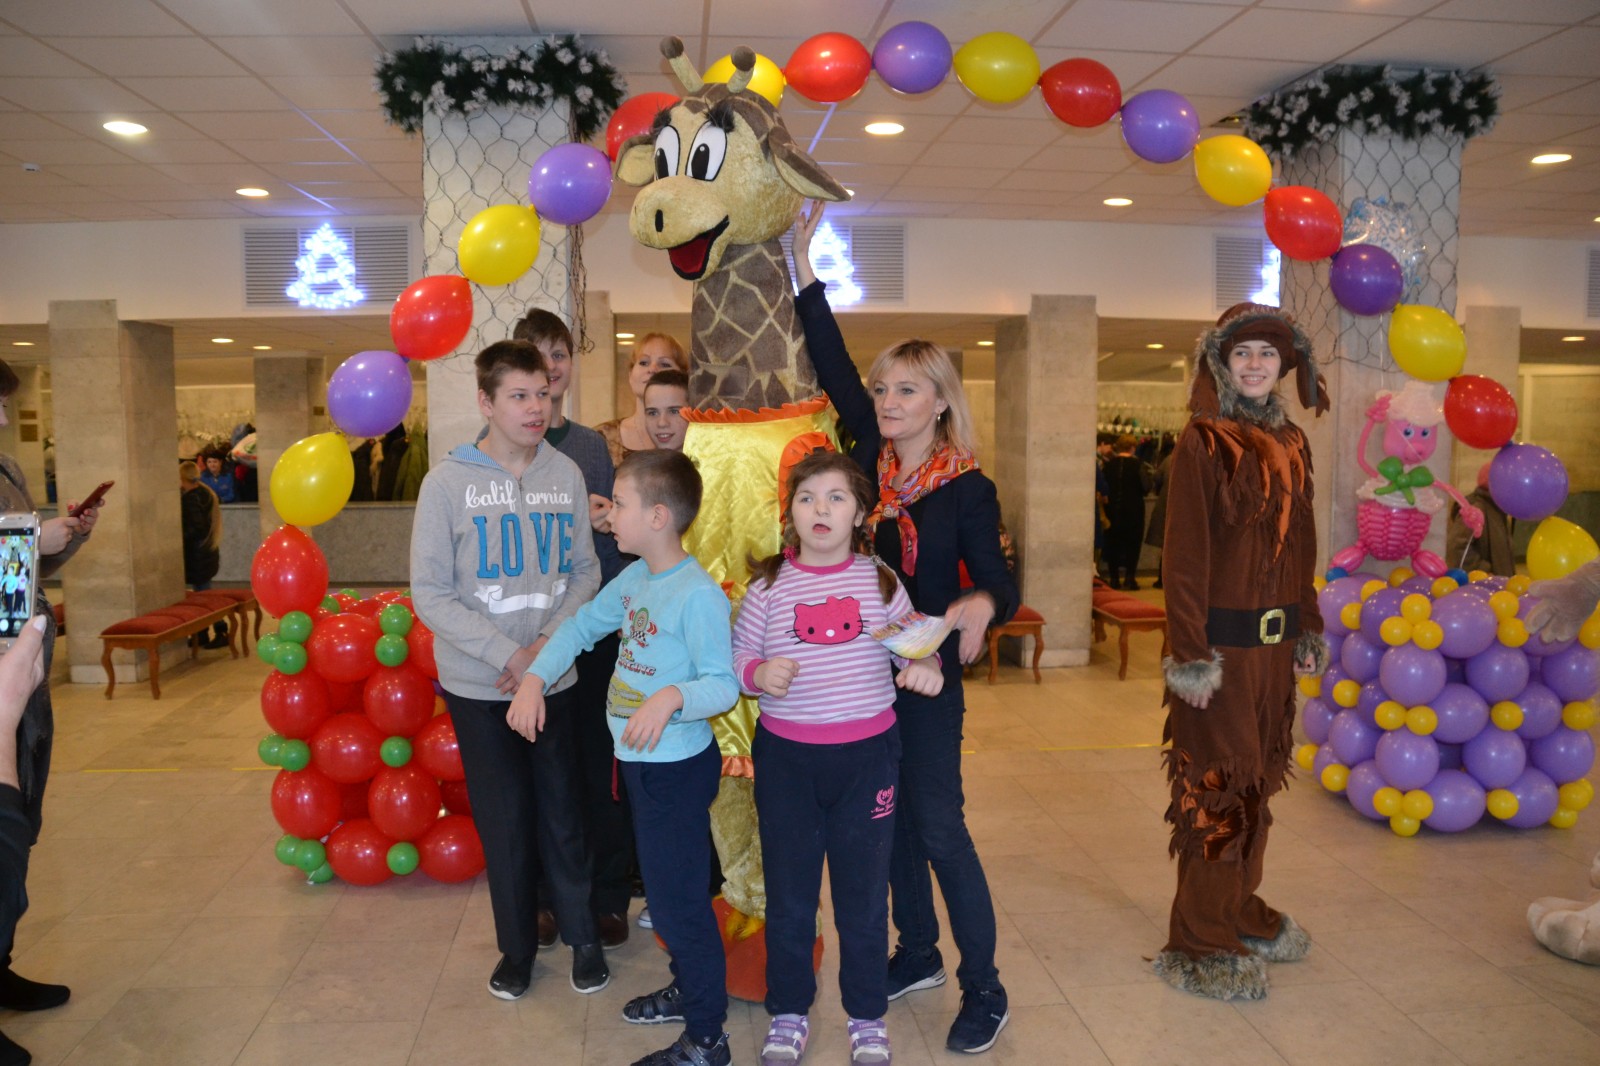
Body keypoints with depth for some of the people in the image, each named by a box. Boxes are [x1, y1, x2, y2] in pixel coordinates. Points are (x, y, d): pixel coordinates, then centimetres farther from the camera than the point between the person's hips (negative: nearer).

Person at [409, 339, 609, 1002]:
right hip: (478, 686, -1)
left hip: (555, 678, 1)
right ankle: (517, 946, 30)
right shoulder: (448, 482, -8)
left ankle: (582, 935, 30)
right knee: (504, 818, 10)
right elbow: (430, 593, -9)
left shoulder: (567, 474, -1)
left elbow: (584, 572, 4)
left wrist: (550, 643, -12)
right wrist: (509, 655, -16)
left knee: (562, 811, 9)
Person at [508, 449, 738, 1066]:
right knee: (665, 888, 24)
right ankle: (687, 988, 45)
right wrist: (535, 679, 5)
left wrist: (671, 697, -42)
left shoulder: (698, 594, -24)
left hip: (677, 766, -9)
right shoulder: (634, 579, 3)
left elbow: (723, 684, -26)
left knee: (678, 900, 2)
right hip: (640, 761, 9)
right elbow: (582, 626, 14)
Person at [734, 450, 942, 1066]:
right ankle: (789, 1012, 32)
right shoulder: (768, 585, -4)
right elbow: (736, 658, -2)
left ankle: (867, 1015, 31)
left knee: (864, 890, 11)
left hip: (867, 755, 1)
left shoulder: (880, 581, -1)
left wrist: (925, 666, -17)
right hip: (785, 756, 0)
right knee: (788, 890, 12)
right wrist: (760, 673, -23)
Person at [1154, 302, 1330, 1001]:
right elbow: (1184, 554, -14)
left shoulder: (1292, 443, 11)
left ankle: (1241, 909, 33)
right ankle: (1202, 943, 13)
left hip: (1276, 639, 7)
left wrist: (1309, 631, 15)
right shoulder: (1202, 443, -10)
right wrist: (1190, 655, -18)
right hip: (1222, 639, -7)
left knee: (1257, 778, 16)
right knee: (1216, 783, 0)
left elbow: (1301, 546, 16)